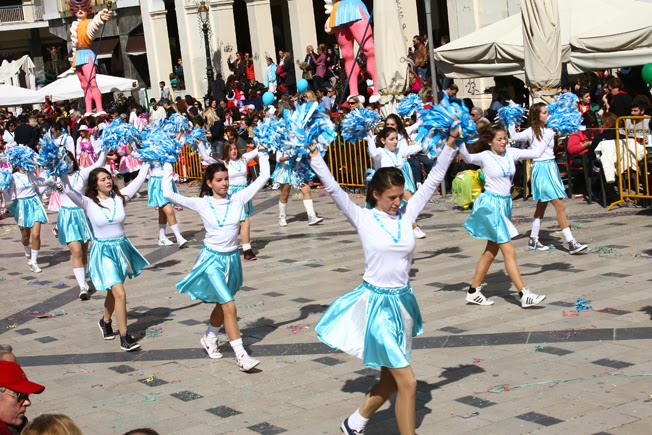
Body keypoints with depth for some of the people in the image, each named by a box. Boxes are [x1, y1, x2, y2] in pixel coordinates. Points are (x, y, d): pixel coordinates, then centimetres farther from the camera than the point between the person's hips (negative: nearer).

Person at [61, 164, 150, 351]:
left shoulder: (119, 198, -1)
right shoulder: (89, 203, -10)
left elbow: (138, 181, 2)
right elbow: (69, 190, -22)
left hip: (121, 248, 4)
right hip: (103, 251, -4)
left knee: (113, 291, 19)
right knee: (120, 293, -14)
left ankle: (105, 322, 46)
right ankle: (124, 338, -6)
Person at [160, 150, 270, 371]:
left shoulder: (238, 199, -4)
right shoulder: (202, 204, -9)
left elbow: (262, 178, -2)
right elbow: (169, 194, -11)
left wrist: (262, 155, 5)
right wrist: (167, 168, -1)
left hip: (232, 258, 4)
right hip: (212, 259, -4)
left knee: (222, 304, 19)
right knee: (229, 306, -13)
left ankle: (209, 338, 44)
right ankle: (241, 355, -12)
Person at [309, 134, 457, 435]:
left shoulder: (407, 213, 3)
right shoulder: (363, 218, -8)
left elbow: (434, 179, 3)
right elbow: (333, 188, -15)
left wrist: (450, 144, -1)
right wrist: (314, 155, -22)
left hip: (402, 301, 6)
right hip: (376, 302, -6)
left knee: (390, 381, 15)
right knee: (407, 382, -7)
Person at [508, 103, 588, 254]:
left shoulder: (550, 130, 8)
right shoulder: (531, 132, -7)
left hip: (552, 167, 7)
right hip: (542, 168, -7)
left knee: (542, 205, 14)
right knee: (560, 206, -11)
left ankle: (533, 240, 23)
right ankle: (571, 243, -13)